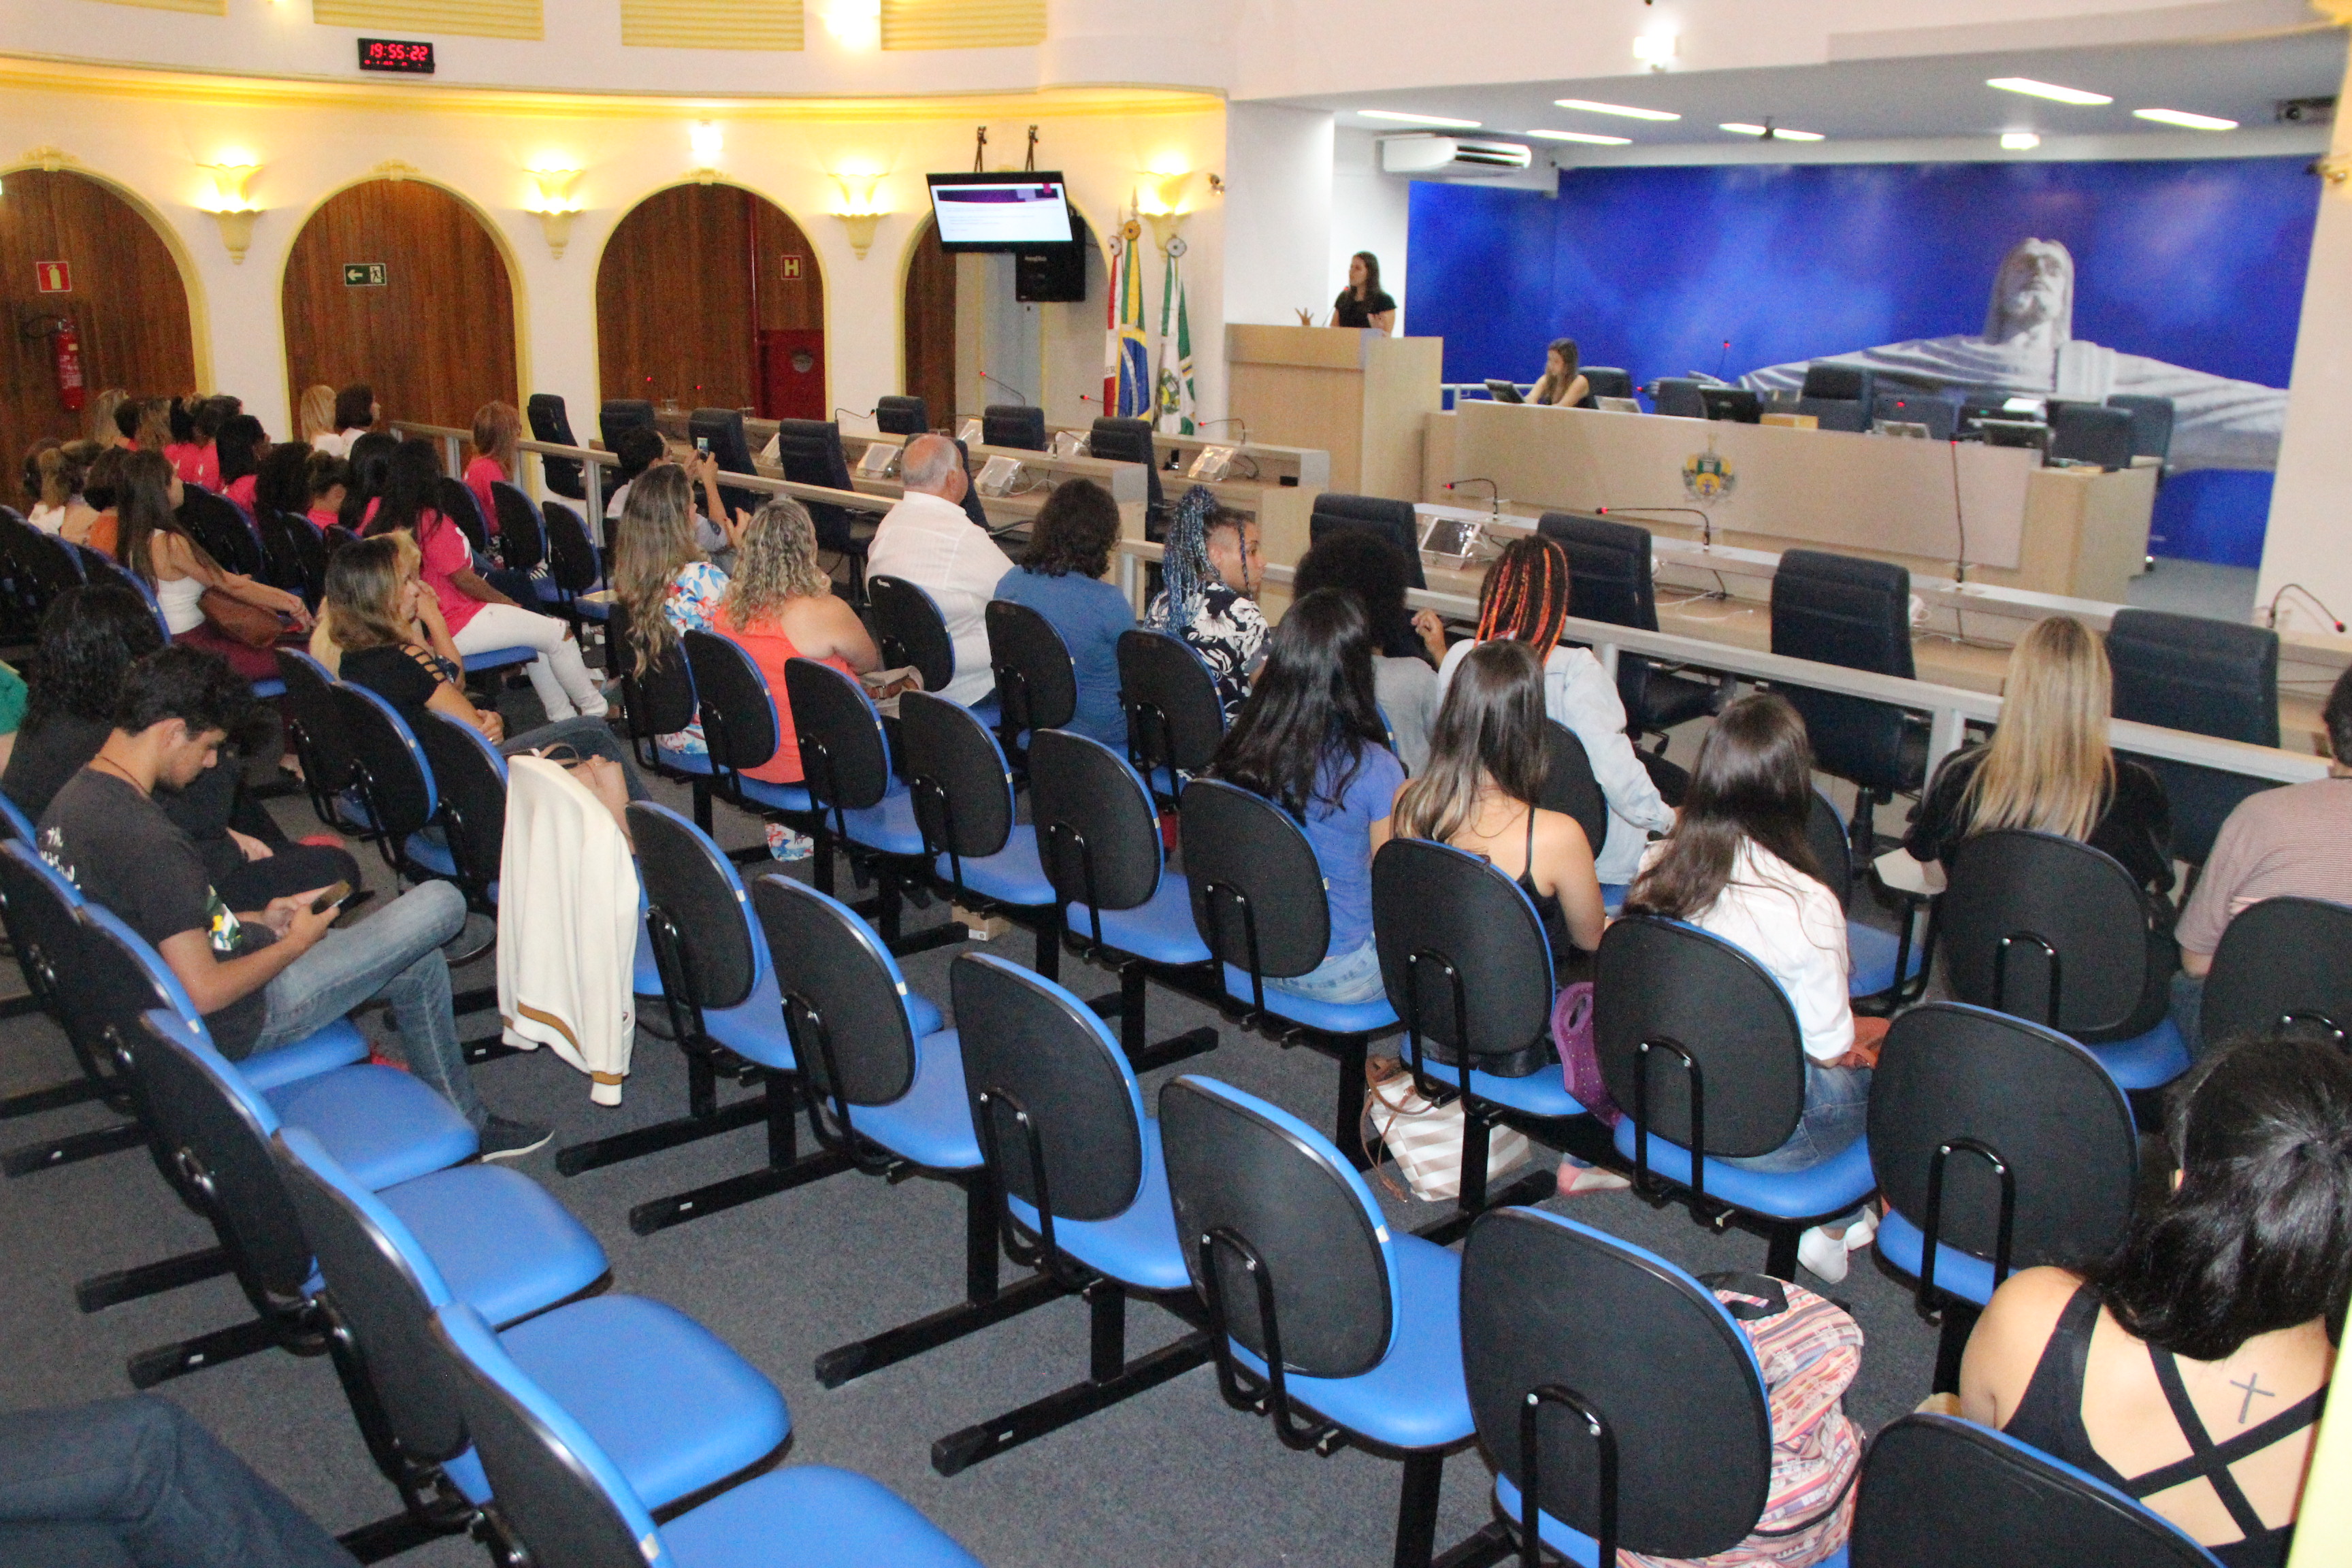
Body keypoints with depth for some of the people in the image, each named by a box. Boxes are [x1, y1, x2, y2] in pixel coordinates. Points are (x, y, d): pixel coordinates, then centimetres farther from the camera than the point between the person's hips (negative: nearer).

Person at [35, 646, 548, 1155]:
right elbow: (205, 992, -27)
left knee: (418, 964, 20)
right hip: (240, 1023, -10)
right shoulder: (150, 844, -31)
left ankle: (462, 1118, 31)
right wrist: (296, 943, -11)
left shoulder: (73, 798, 0)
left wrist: (255, 921, 8)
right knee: (442, 903, -4)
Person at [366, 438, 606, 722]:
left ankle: (563, 715, 25)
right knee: (559, 633, -3)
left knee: (534, 628, 23)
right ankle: (595, 709, 15)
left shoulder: (380, 514, 0)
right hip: (451, 629, -10)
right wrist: (505, 601, -3)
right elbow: (464, 579, -17)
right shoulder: (432, 522, -24)